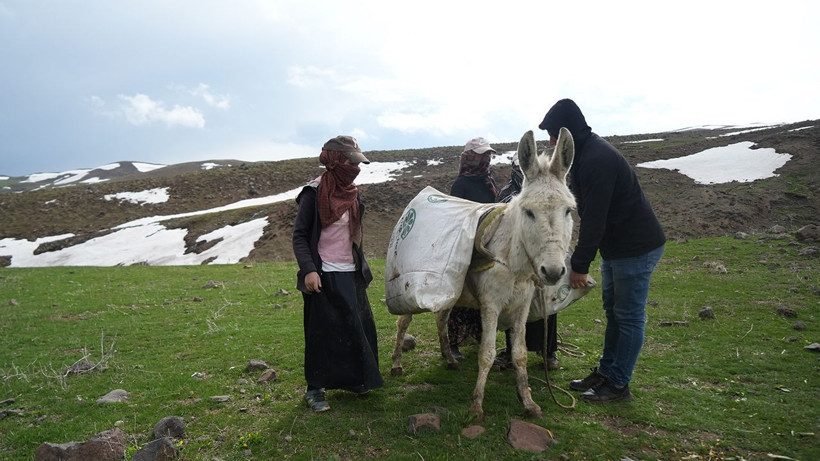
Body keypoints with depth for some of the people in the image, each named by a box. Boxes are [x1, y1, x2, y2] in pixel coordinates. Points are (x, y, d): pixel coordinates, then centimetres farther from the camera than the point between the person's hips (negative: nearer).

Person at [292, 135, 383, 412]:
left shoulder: (351, 193, 10)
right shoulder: (315, 193, -11)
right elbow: (299, 235, -12)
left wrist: (363, 269, 18)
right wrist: (308, 270, -23)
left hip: (351, 274, 7)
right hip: (324, 276, -7)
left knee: (359, 327, 11)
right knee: (322, 333, 1)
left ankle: (351, 380, 29)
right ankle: (315, 389, 16)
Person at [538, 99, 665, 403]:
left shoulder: (596, 159, -25)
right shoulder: (586, 153, 8)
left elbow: (594, 219, -26)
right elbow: (589, 213, 16)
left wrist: (580, 265, -19)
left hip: (637, 248, -11)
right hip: (616, 247, 11)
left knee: (629, 317, 0)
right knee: (613, 312, 18)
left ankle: (618, 385, 10)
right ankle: (605, 372, 30)